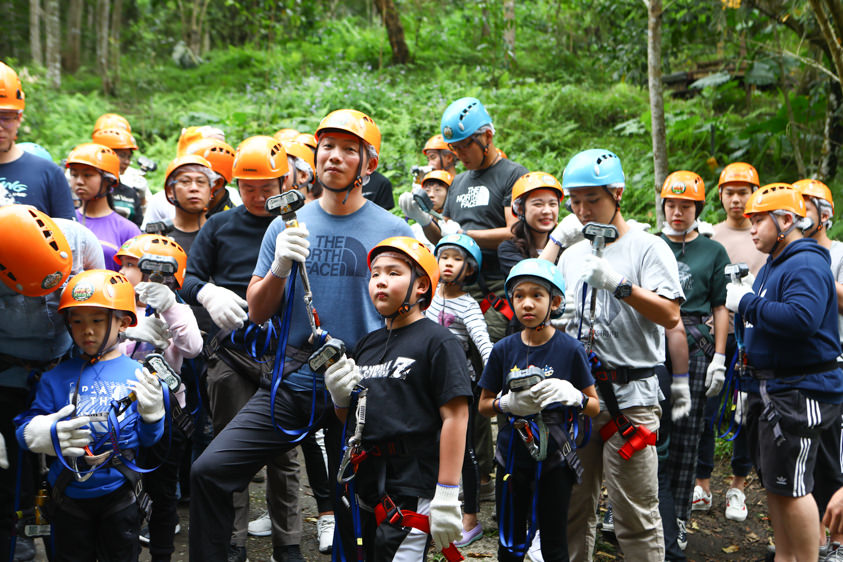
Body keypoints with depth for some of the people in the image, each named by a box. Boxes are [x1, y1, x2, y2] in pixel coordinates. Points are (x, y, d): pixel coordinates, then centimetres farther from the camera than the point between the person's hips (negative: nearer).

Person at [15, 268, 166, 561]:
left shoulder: (138, 376, -4)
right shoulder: (57, 378, -4)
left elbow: (147, 439, 1)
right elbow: (26, 428, -7)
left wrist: (151, 414, -19)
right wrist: (48, 434, -28)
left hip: (118, 494, 0)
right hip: (69, 496, 0)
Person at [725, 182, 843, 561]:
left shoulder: (807, 265, -15)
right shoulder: (773, 265, 17)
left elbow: (801, 318, -31)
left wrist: (747, 302, -22)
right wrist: (742, 305, 4)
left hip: (798, 392, -10)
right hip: (768, 387, 10)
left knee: (790, 487, -6)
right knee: (773, 484, 16)